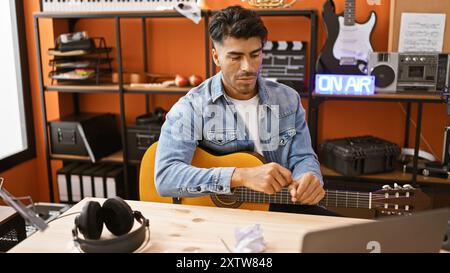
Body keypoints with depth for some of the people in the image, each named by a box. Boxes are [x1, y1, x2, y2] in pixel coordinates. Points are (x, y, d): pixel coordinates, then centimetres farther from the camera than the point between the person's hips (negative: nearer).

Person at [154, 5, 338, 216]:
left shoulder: (288, 100, 4)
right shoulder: (190, 108, -12)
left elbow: (302, 157, 3)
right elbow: (165, 176, -23)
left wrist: (308, 179, -23)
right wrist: (241, 176, -34)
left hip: (278, 208, 4)